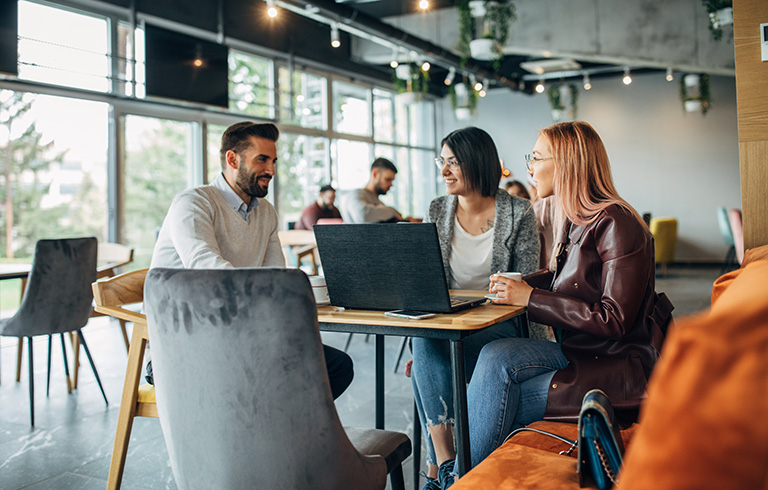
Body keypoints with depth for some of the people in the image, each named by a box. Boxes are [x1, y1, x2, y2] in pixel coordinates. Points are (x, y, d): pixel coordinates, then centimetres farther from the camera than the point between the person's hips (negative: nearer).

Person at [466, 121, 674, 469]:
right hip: (580, 354, 7)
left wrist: (531, 298, -19)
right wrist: (518, 284, 4)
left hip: (620, 368, -7)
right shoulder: (575, 220, 10)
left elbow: (614, 320, -20)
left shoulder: (616, 223, -16)